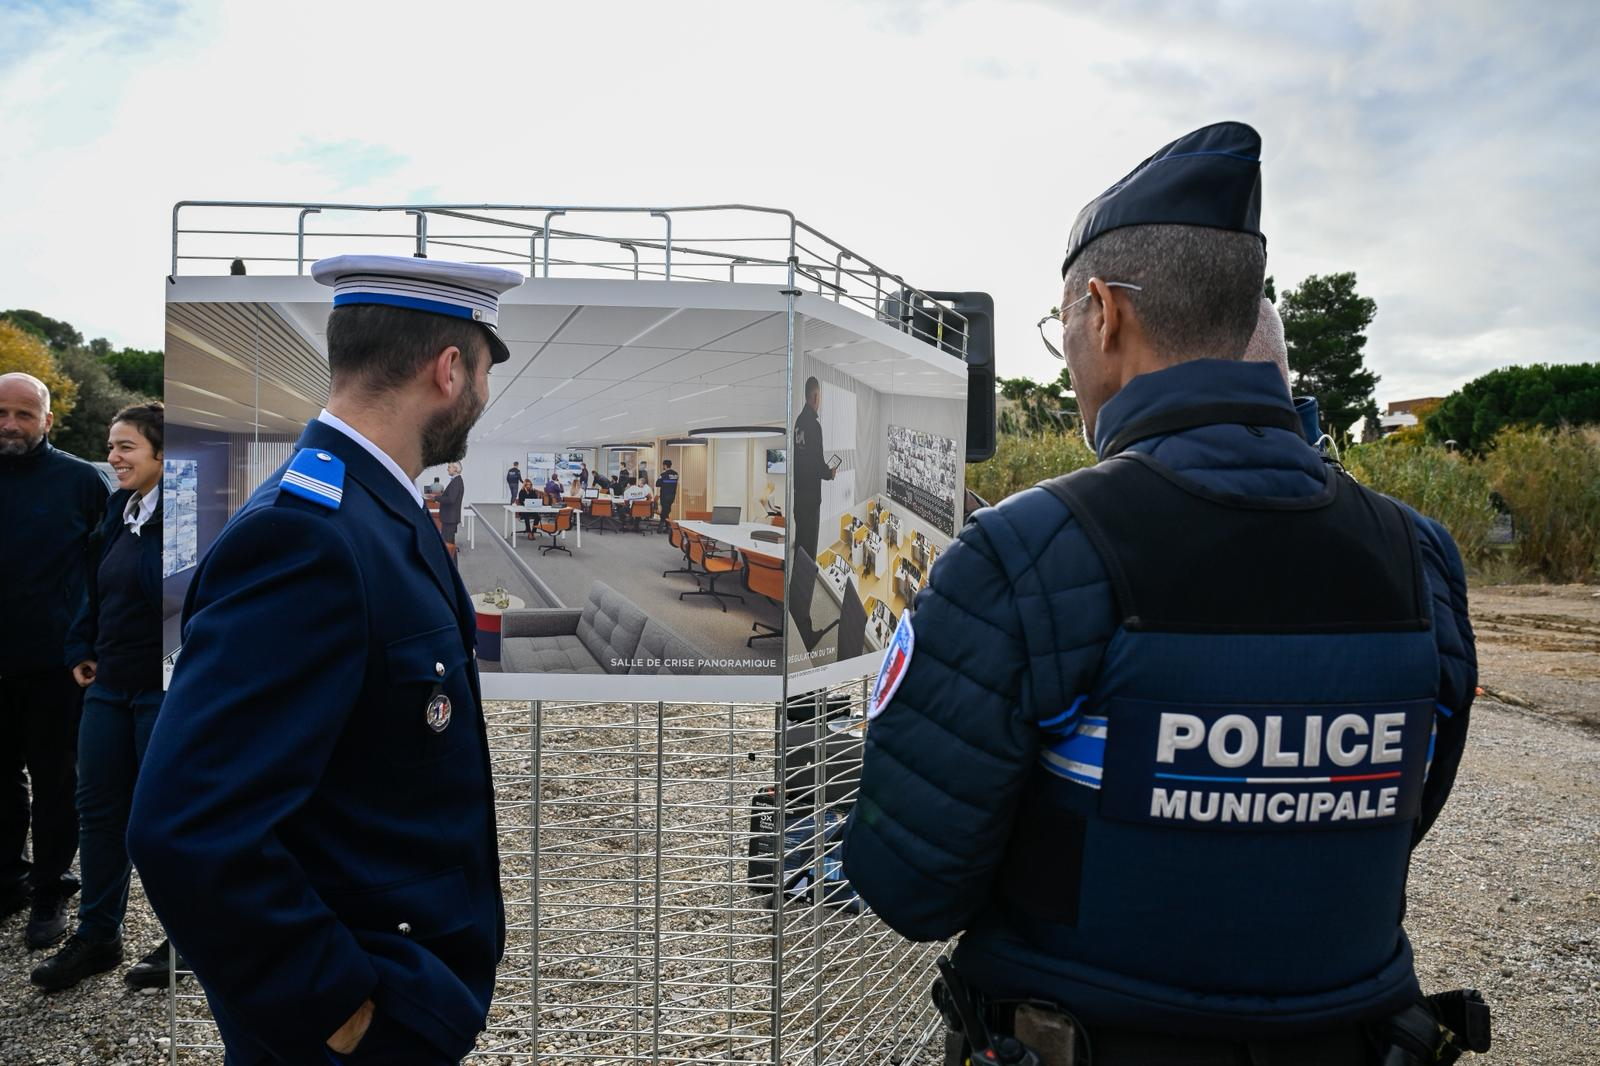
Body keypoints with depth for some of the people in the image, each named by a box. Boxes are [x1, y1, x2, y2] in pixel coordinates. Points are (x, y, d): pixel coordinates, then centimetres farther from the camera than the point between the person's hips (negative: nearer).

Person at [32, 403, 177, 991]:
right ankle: (96, 936, 29)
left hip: (162, 692, -8)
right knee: (99, 809, 14)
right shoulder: (120, 511, 10)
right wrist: (83, 650, 11)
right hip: (109, 687, 8)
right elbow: (97, 589, 19)